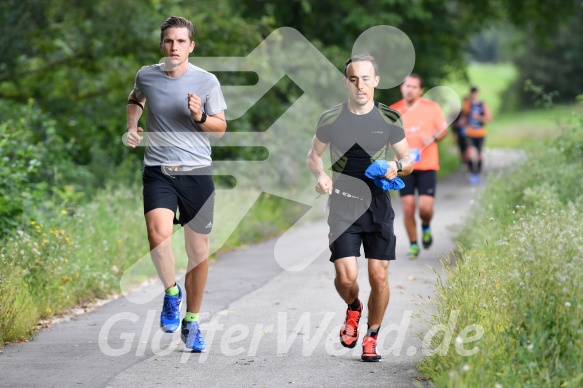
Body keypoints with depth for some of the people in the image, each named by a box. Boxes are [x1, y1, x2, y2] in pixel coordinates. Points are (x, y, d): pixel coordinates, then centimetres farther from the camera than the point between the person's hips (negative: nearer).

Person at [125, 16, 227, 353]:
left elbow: (221, 127, 3)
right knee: (159, 234, -27)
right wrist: (131, 128, 13)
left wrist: (201, 116, -16)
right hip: (158, 172, 0)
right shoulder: (146, 76, 4)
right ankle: (171, 291, 1)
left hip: (197, 173, 0)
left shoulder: (207, 81, -1)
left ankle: (191, 322, 22)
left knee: (199, 251, 4)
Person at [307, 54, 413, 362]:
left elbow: (408, 161, 10)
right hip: (342, 206, -1)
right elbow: (314, 155, 14)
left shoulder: (389, 119, 1)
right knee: (346, 277, -11)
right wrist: (320, 175, -8)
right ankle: (353, 308, 25)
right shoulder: (331, 119, 0)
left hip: (378, 205, 1)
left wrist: (398, 167, -14)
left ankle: (372, 338, 16)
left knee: (379, 276, -4)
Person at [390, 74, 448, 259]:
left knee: (425, 208, -10)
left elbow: (444, 130, 6)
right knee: (408, 207, -5)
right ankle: (413, 245, 12)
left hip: (427, 166, -1)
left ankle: (426, 228, 25)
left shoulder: (431, 108, -1)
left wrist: (433, 138, -14)